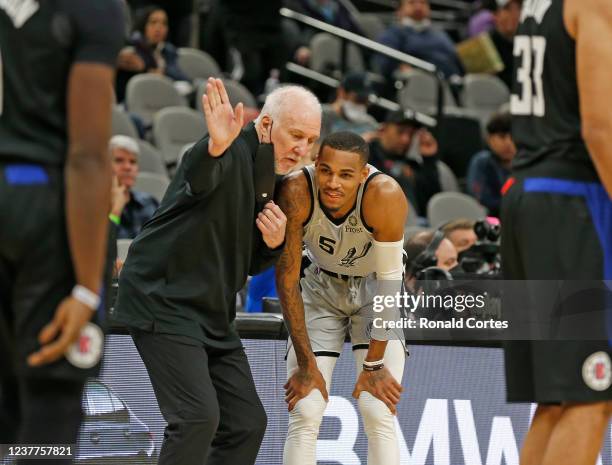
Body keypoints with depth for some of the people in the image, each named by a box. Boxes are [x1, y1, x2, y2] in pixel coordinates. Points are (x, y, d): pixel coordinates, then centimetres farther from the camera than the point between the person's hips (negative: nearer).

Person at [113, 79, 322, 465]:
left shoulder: (271, 178, 12)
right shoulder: (234, 153, -16)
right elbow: (200, 179, -42)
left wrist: (273, 243, -5)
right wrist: (216, 147, -65)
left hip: (214, 314, 10)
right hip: (164, 302, -9)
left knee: (247, 423, 7)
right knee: (197, 418, -20)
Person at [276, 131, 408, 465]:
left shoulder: (385, 196, -33)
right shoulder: (296, 192, -29)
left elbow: (389, 279, -24)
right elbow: (287, 278, -21)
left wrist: (374, 364, -21)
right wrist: (306, 365, -19)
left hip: (373, 289, -1)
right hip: (322, 287, 1)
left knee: (378, 413, -14)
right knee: (305, 413, -9)